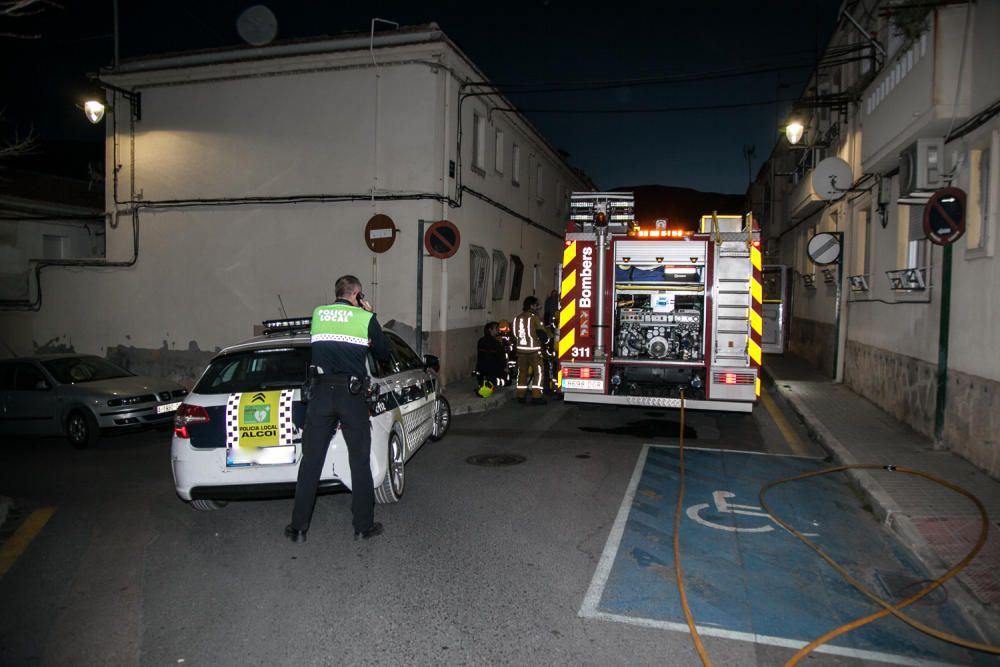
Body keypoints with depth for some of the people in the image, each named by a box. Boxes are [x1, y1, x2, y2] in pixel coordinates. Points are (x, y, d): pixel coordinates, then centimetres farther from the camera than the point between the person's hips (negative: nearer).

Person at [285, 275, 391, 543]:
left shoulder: (317, 313, 9)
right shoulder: (366, 318, 0)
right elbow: (384, 353, 10)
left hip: (321, 390, 2)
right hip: (352, 393, -2)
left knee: (311, 459, 8)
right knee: (360, 460, 9)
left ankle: (299, 527, 13)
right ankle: (364, 525, 15)